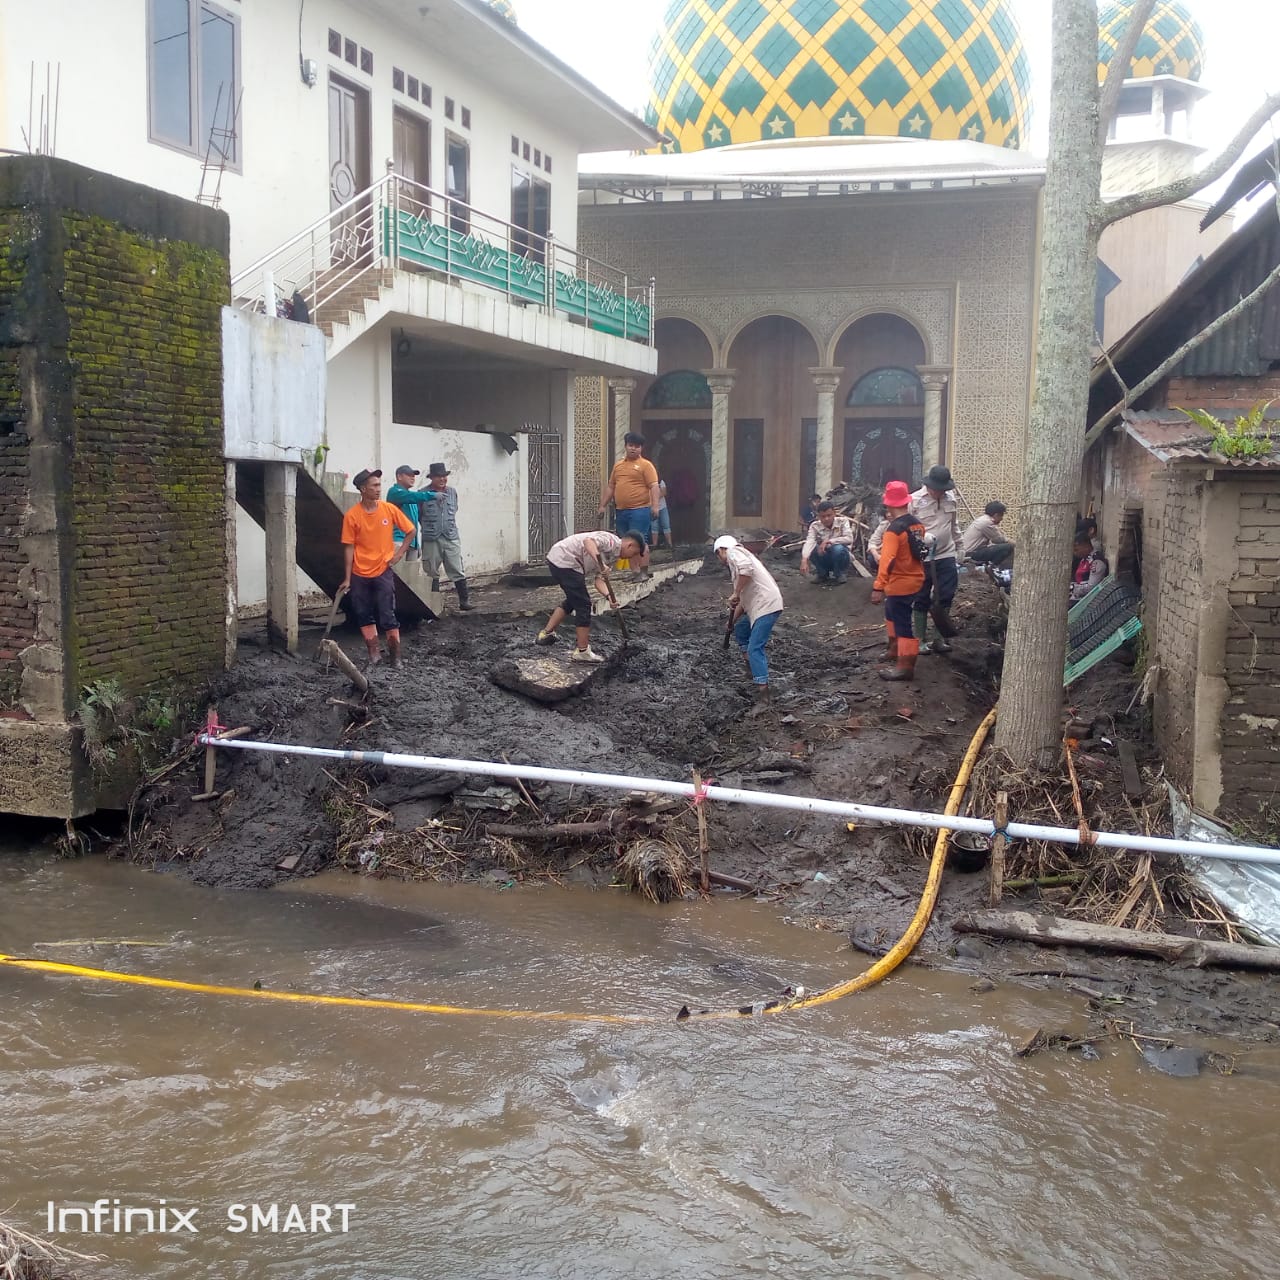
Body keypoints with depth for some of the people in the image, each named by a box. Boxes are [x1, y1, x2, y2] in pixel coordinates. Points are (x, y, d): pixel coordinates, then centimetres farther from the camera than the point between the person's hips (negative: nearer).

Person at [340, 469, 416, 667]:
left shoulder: (390, 509, -6)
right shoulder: (352, 515, -7)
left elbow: (410, 531, 6)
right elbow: (349, 547, -4)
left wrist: (399, 553, -2)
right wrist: (348, 578, -4)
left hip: (383, 572, -1)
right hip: (360, 575, 1)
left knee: (388, 617, -3)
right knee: (364, 616, 7)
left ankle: (396, 658, 5)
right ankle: (374, 654, 18)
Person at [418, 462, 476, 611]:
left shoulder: (452, 492, 7)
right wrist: (429, 528, 7)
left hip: (451, 538, 2)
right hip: (431, 540, -2)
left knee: (458, 571, 1)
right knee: (432, 573, 6)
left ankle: (464, 600, 6)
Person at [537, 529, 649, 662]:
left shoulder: (612, 556, 18)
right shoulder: (612, 541, -11)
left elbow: (599, 580, 11)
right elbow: (588, 541, -28)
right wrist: (600, 563, -39)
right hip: (565, 561, -11)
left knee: (573, 600, 27)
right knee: (583, 604, -4)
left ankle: (546, 634, 36)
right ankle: (582, 651, 2)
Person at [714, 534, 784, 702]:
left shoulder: (732, 553, -2)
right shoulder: (742, 554, 27)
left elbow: (746, 568, -26)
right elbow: (745, 598, 32)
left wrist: (735, 593, -17)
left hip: (767, 605, -10)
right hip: (761, 605, 10)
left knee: (755, 648, -13)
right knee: (740, 629, 27)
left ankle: (762, 690, -17)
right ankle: (753, 668, 28)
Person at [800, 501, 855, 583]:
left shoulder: (842, 521, -13)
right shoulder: (815, 526, -11)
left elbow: (849, 539, -27)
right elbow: (809, 542, -29)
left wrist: (828, 541, -34)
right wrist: (804, 560, -46)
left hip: (840, 557, -2)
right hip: (824, 558, 2)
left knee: (838, 548, -35)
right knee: (812, 548, -27)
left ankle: (841, 573, -5)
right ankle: (821, 572, 2)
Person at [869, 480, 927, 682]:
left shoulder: (894, 530, -23)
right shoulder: (917, 523, 1)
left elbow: (887, 560, -30)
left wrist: (878, 587, -31)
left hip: (900, 583, -9)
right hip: (915, 579, 9)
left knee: (903, 623, -2)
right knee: (892, 613, 28)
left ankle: (906, 665, 3)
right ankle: (895, 650, 41)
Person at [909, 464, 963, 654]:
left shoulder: (951, 498, 6)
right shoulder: (915, 500, -10)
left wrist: (958, 548, 19)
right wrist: (923, 536, -26)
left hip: (946, 556, 4)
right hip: (922, 558, -4)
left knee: (945, 598, 5)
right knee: (921, 599, 5)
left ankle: (941, 638, 14)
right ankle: (920, 640, 13)